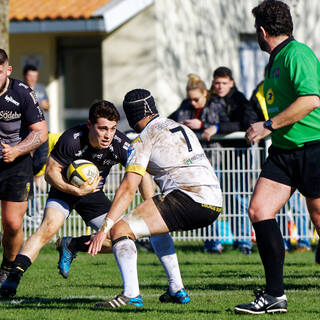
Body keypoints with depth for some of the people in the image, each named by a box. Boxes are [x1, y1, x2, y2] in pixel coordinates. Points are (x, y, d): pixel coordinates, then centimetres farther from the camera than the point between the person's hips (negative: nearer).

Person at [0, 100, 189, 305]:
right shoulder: (71, 140, -31)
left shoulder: (122, 146, -24)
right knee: (49, 228, -27)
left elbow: (142, 176, -12)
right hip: (65, 188, -3)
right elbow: (51, 172, -20)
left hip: (94, 193, 4)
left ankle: (71, 246, 15)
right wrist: (76, 190, -34)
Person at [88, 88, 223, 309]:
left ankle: (131, 294, -31)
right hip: (215, 205, 8)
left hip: (188, 199, -8)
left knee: (120, 230, -11)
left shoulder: (144, 139, 3)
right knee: (155, 225, 35)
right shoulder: (184, 129, 26)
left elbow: (128, 189, -6)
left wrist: (104, 228, -9)